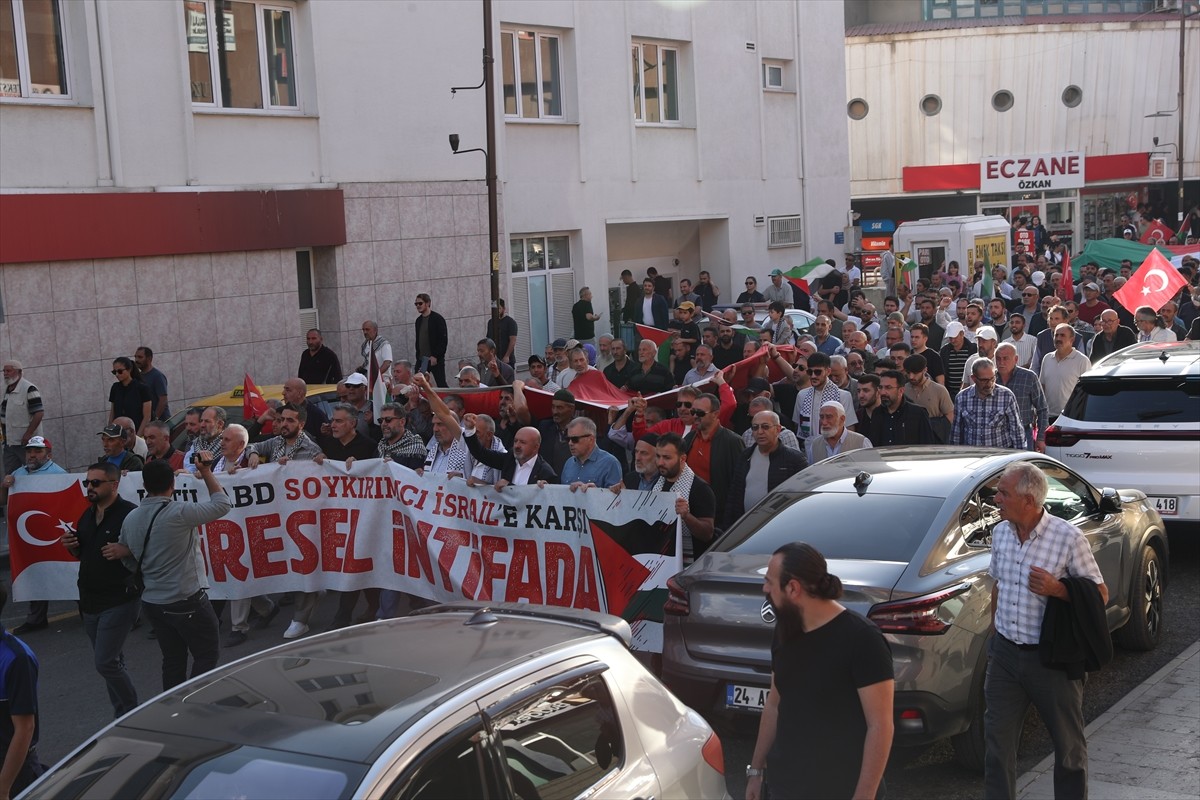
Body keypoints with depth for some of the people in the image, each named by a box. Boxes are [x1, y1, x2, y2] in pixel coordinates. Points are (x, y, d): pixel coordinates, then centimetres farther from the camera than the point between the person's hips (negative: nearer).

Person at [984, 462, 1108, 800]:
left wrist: (1057, 589, -24)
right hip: (1005, 654, 5)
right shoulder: (1000, 533, 3)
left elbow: (1100, 595, -9)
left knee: (1069, 745, 11)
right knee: (997, 740, 8)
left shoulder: (1069, 538, -15)